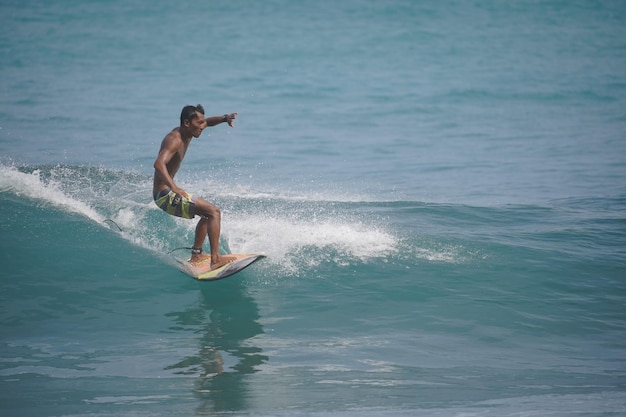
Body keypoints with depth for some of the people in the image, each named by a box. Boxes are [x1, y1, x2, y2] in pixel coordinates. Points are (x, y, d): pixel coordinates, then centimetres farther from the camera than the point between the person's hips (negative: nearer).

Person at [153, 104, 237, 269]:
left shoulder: (185, 132, 6)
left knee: (208, 213, 26)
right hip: (165, 195, -11)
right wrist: (174, 187, -50)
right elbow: (159, 164, -38)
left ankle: (196, 255, 27)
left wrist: (224, 118, -2)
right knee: (214, 211, -16)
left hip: (169, 192, 11)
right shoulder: (175, 140, -22)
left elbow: (208, 122, 20)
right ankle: (215, 259, -22)